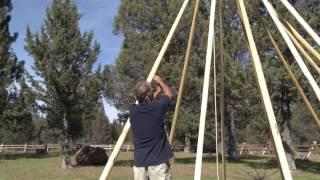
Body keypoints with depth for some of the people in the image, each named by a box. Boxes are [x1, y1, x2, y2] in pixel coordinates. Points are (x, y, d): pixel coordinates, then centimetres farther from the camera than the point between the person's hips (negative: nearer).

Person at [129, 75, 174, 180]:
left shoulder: (133, 110, 1)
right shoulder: (157, 107, -9)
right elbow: (168, 94, 13)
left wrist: (158, 91, 33)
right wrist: (160, 81, 29)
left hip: (139, 160, 4)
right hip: (158, 159, -4)